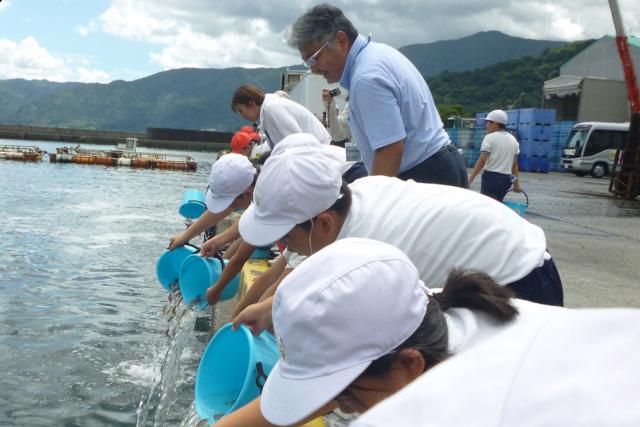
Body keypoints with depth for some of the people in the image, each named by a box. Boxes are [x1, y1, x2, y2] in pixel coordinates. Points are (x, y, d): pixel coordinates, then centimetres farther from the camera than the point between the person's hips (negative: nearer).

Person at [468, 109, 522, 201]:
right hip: (506, 179, 7)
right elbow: (515, 164, 15)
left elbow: (482, 161, -14)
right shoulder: (513, 140, 13)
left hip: (491, 176, -7)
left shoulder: (490, 137, -7)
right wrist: (516, 183, 20)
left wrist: (470, 178, -15)